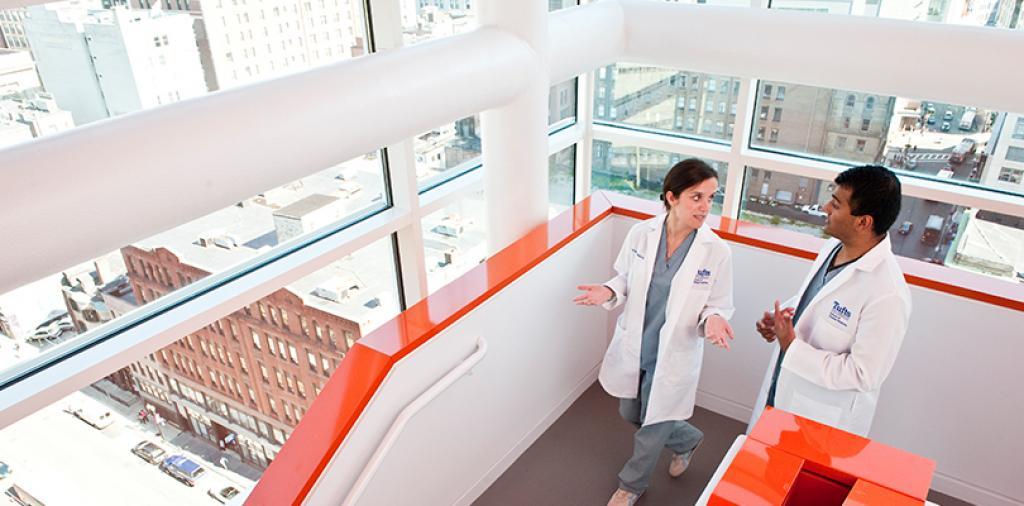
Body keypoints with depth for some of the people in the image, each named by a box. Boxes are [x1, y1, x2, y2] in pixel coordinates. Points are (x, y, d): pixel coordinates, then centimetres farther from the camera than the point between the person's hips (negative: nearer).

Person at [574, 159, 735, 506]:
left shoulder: (716, 251, -18)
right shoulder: (641, 233, -12)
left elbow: (719, 305, -8)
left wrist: (712, 320, -31)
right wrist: (608, 292, -19)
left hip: (673, 357, -3)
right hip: (633, 347, 3)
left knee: (652, 429, 14)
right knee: (630, 414, 23)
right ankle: (688, 439, 54)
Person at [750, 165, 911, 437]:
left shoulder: (887, 295, -31)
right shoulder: (832, 246, -6)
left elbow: (863, 374, -26)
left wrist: (792, 347, -25)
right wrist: (779, 317, -6)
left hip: (825, 418, -7)